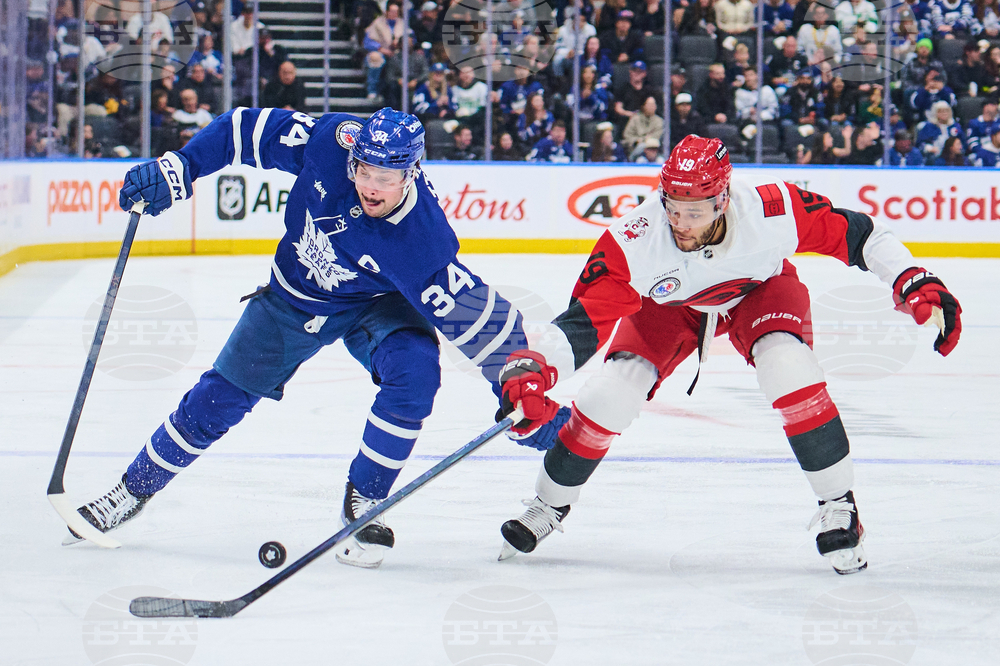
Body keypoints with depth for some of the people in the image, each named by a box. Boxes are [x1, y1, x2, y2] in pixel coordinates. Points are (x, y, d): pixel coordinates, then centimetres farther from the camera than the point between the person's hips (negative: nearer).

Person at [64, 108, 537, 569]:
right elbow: (249, 129, -18)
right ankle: (135, 489, 28)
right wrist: (177, 168, -21)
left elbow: (471, 309, -35)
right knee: (217, 399, 6)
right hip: (295, 297, 3)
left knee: (415, 369, -31)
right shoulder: (331, 141, -31)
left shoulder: (422, 240, -38)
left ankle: (363, 503, -13)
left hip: (375, 305, -2)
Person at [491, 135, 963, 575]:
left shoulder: (772, 209, -38)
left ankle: (838, 507, -12)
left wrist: (915, 285, -32)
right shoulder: (634, 242, -37)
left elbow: (856, 235, -25)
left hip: (759, 288, -1)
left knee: (789, 369, -28)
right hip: (669, 304, 1)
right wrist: (535, 368, -52)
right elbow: (583, 322, -36)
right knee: (611, 393, -14)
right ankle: (548, 507, 11)